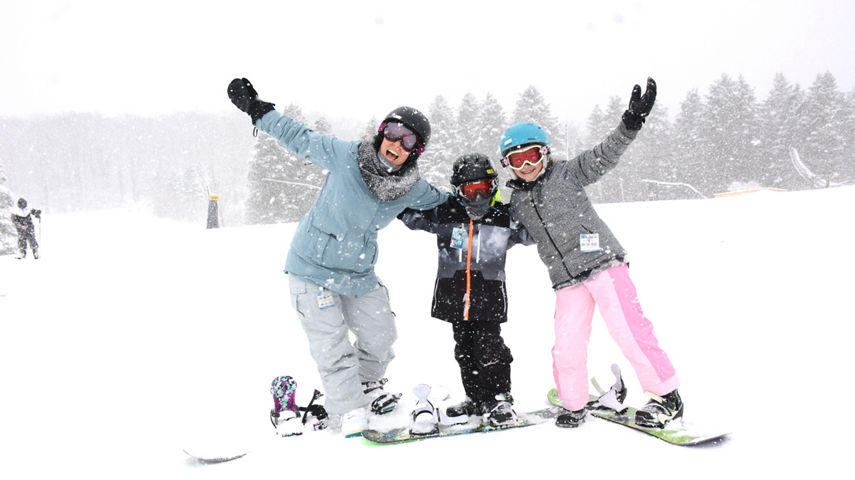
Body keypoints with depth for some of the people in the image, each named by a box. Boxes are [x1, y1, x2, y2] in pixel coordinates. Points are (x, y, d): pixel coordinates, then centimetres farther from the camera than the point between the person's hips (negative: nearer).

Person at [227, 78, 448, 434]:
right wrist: (255, 108, 1)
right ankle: (350, 414, 1)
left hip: (359, 272, 5)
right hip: (313, 267, -4)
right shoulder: (344, 156, -19)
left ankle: (366, 385, 42)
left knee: (381, 335, 13)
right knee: (331, 344, -9)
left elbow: (443, 204, 16)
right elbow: (299, 138, -4)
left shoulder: (413, 190, -8)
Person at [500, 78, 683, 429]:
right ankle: (573, 406, 19)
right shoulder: (517, 203, 14)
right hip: (567, 280, 4)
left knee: (627, 327, -12)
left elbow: (604, 155, -9)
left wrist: (630, 124, -23)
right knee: (567, 344, -2)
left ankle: (666, 396, -1)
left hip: (602, 261, -4)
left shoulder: (567, 174, 2)